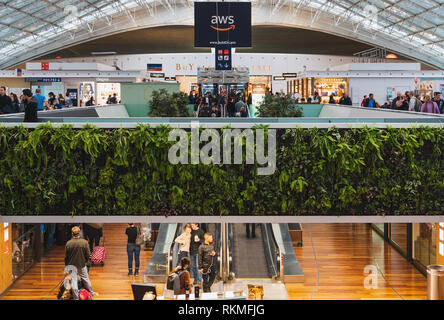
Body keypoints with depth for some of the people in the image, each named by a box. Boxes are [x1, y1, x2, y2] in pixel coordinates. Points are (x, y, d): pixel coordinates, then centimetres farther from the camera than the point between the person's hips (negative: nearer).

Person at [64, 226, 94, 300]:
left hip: (72, 265, 0)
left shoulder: (68, 243, -15)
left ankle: (76, 298, 16)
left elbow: (66, 256, -5)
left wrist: (66, 265, 11)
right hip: (82, 265, 0)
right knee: (86, 279, 18)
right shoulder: (84, 242, -16)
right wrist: (86, 262, 12)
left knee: (73, 281, 10)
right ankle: (91, 293, 34)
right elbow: (88, 254, -8)